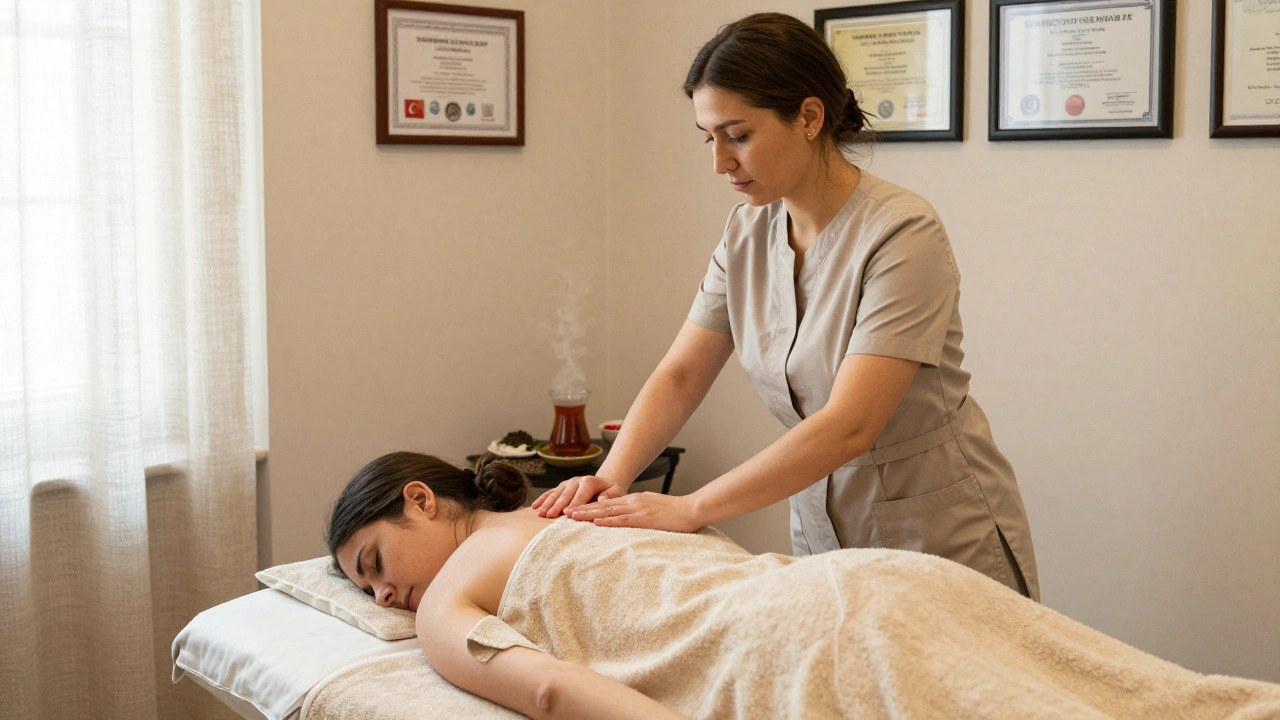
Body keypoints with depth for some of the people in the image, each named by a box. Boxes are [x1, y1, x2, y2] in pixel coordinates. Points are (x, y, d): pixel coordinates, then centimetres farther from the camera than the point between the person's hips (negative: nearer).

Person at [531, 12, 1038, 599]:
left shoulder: (902, 235, -23)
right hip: (823, 536, 6)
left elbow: (848, 428, -29)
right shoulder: (747, 233, -1)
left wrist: (690, 510, -27)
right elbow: (679, 376, 0)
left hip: (946, 546, -5)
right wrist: (611, 477, -17)